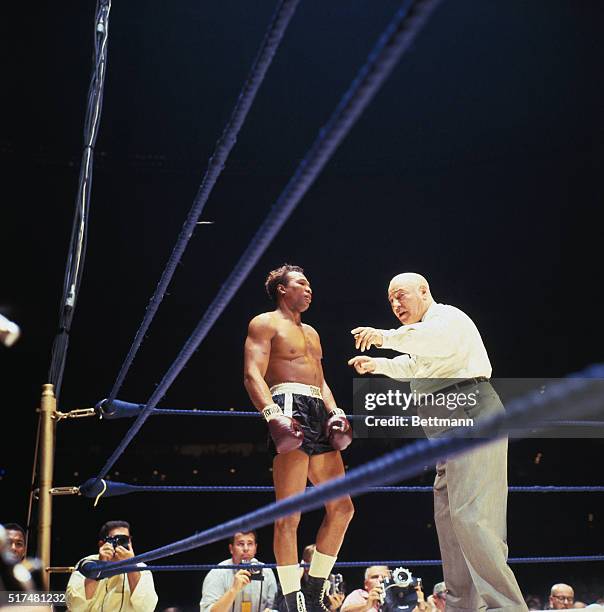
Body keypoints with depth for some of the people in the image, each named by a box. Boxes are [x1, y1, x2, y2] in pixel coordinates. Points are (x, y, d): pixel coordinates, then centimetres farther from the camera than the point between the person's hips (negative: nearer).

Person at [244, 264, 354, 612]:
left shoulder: (311, 333, 30)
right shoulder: (265, 324, 5)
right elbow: (252, 375, -8)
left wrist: (334, 411, 8)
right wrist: (271, 413, -24)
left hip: (319, 414, 9)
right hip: (290, 407, -9)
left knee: (342, 509, 5)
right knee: (289, 515, -12)